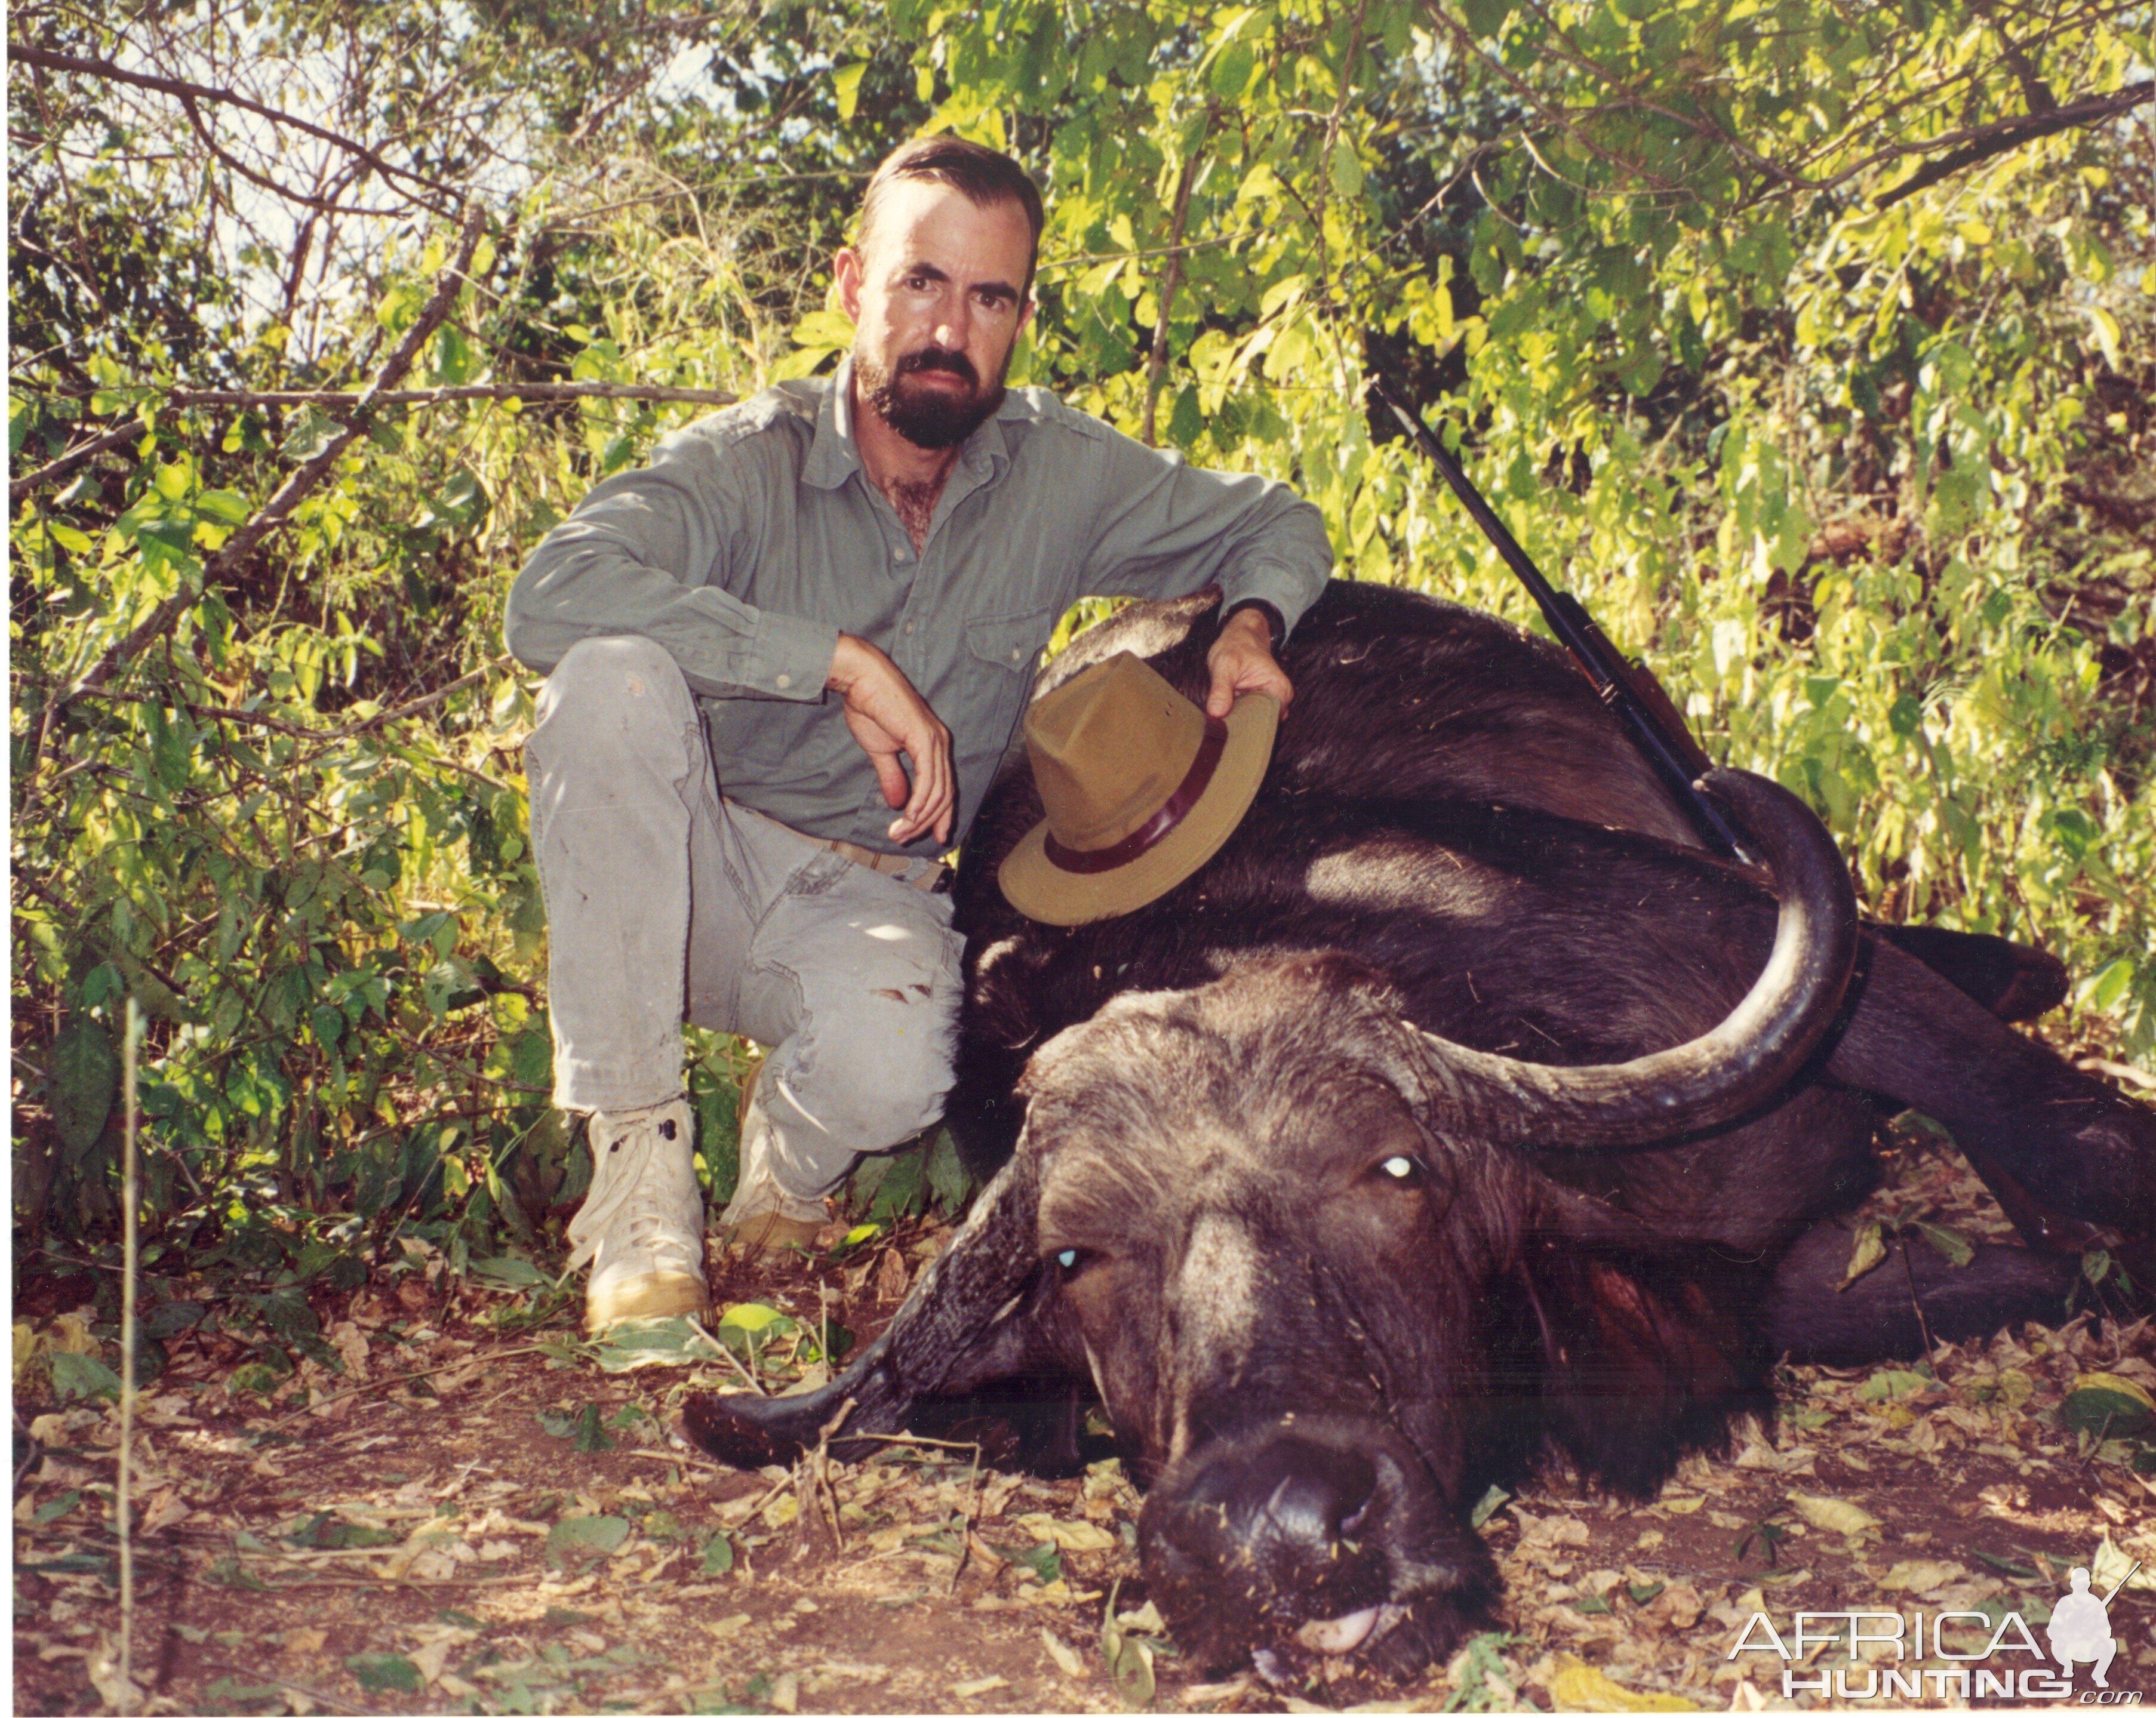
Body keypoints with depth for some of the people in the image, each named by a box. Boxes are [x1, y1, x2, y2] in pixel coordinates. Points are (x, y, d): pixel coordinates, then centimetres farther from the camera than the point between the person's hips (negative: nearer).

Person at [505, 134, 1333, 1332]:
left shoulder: (1060, 474, -3)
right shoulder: (746, 464, -15)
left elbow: (1275, 522, 13)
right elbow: (550, 598, -33)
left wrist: (1253, 624, -12)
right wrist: (846, 660, -35)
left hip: (873, 897, 1)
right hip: (690, 874, 0)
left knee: (890, 1070, -35)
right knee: (614, 678, -33)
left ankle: (788, 1163, 6)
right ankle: (640, 1165, -25)